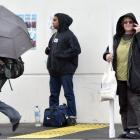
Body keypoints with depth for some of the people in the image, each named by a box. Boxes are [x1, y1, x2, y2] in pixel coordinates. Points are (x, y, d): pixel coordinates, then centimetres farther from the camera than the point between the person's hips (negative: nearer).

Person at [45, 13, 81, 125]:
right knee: (54, 95, 10)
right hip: (54, 70, 8)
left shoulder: (69, 35, -8)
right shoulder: (54, 35, 16)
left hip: (65, 70, -8)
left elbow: (76, 49, -16)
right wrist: (48, 50, 2)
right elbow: (50, 48, 26)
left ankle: (72, 117, 1)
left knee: (69, 94, -3)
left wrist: (60, 54, -15)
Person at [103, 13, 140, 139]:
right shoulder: (117, 38, 13)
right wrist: (107, 55, -3)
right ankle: (127, 129, 19)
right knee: (123, 105, 11)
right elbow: (108, 50, 19)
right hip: (120, 78, 6)